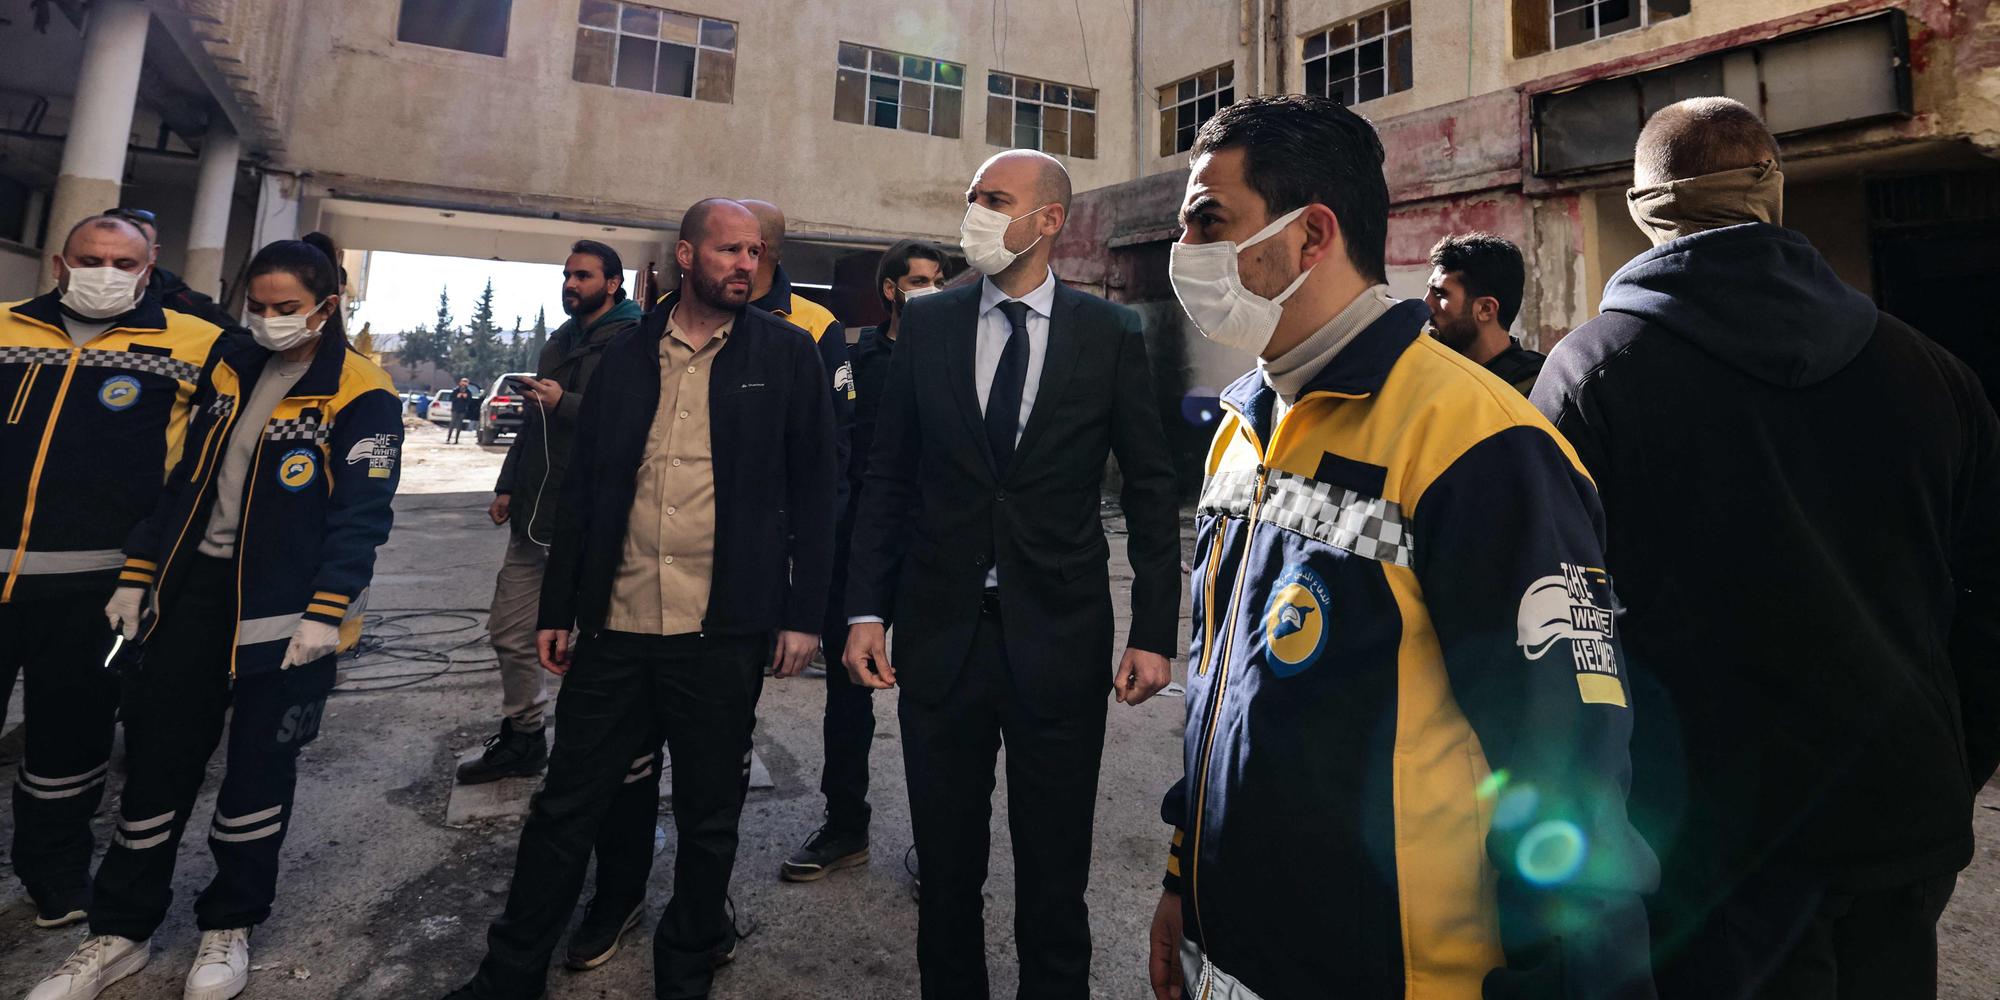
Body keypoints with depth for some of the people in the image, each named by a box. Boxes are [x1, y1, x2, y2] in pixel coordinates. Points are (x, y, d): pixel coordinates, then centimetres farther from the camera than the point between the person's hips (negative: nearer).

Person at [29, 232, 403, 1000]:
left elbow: (362, 513, -15)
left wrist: (324, 613, -21)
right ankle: (121, 931, 27)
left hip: (283, 603, -5)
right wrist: (137, 575, 11)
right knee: (157, 756, 10)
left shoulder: (361, 394, -10)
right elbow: (183, 479, 15)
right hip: (193, 585, 6)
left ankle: (229, 924, 25)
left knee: (259, 765, 7)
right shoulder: (231, 370, 10)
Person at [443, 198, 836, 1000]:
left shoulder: (785, 354, 0)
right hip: (615, 624, 3)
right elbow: (582, 489, 11)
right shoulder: (627, 355, 8)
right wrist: (558, 609, 10)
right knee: (565, 808, 13)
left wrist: (803, 613, -7)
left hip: (722, 632, -2)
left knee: (709, 819, 12)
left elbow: (812, 489, -2)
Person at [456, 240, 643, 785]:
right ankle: (522, 736, 30)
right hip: (535, 514, 9)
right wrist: (508, 486, 21)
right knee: (510, 632, 14)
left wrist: (565, 402, -26)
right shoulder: (559, 341, 19)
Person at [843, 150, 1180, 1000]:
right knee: (946, 868, 16)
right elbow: (889, 478, 5)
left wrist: (1154, 632, -4)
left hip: (1060, 639, -1)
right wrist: (866, 611, -1)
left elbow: (1150, 488, 1)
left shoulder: (1111, 334, 0)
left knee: (1055, 875, 12)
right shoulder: (926, 324, 4)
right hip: (942, 633, 2)